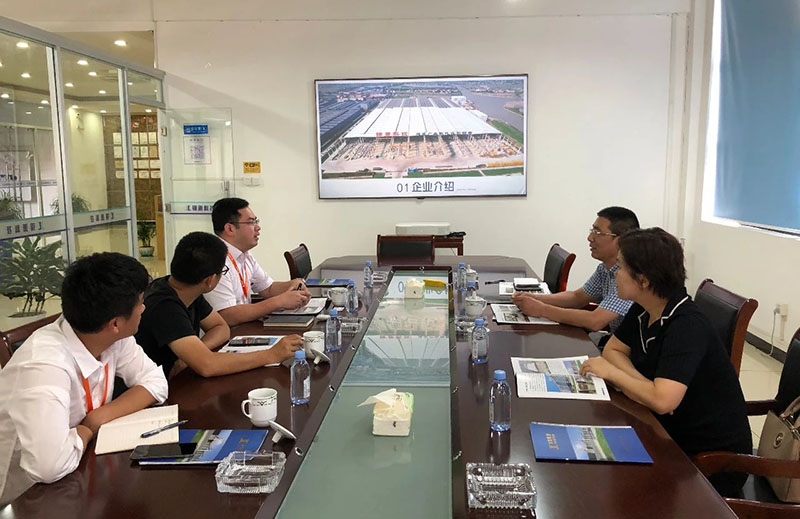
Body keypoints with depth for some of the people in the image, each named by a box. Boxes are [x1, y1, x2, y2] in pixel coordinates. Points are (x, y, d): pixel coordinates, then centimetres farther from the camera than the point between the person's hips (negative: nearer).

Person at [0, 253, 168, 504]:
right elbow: (49, 465, -40)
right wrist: (88, 430, -20)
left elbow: (155, 382, -3)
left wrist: (100, 417, -18)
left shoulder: (113, 338, -12)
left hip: (81, 469, 6)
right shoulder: (46, 365, -32)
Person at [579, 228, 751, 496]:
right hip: (672, 436, 7)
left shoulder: (687, 326, -27)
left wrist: (611, 372, -20)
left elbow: (662, 401, -37)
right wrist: (641, 381, -15)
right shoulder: (643, 310, -3)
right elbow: (613, 350, 6)